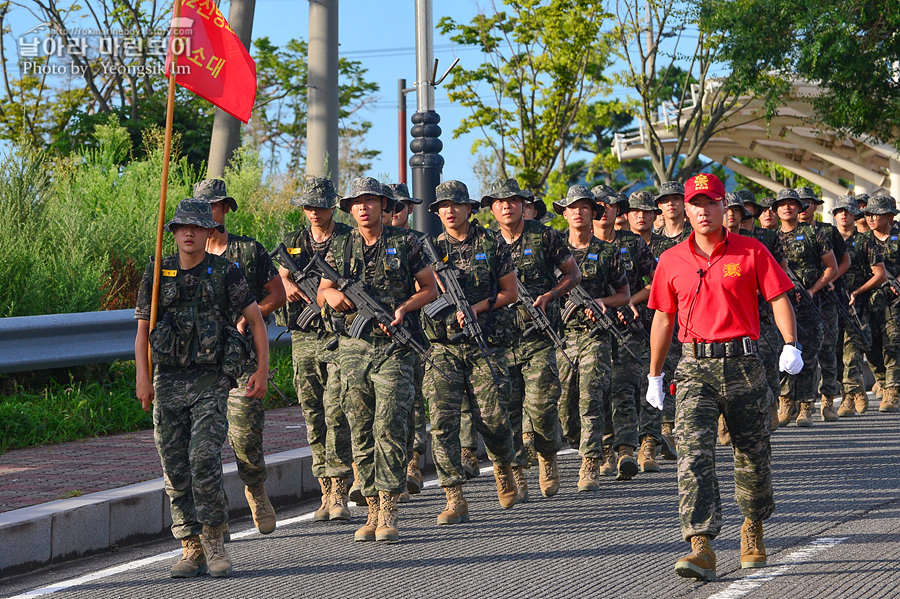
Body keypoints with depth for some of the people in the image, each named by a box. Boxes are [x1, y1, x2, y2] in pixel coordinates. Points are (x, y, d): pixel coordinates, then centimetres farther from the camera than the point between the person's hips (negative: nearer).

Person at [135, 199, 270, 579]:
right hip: (167, 382, 3)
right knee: (175, 470, 2)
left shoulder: (226, 273, 0)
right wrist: (142, 378, 0)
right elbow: (142, 331, 11)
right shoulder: (157, 274, 7)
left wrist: (262, 371, 0)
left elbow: (256, 320, 6)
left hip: (211, 381, -3)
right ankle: (192, 550, 10)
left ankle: (214, 540, -3)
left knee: (204, 457, -19)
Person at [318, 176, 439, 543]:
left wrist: (403, 308, -10)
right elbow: (322, 292, 16)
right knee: (361, 433, 4)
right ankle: (373, 511, 10)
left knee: (389, 428, -11)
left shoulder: (404, 243, 4)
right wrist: (332, 296, -8)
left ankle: (389, 513, -8)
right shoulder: (340, 247, 11)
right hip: (353, 347, 3)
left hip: (394, 347, -3)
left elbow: (430, 288, 8)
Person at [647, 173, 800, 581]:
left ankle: (753, 529, 35)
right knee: (693, 454, -15)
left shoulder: (751, 252, 3)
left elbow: (778, 298, 0)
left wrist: (790, 345, -16)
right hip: (695, 367, 1)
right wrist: (654, 374, 18)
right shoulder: (672, 261, 8)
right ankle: (701, 548, -21)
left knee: (752, 455, 9)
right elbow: (663, 318, 16)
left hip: (743, 364, 0)